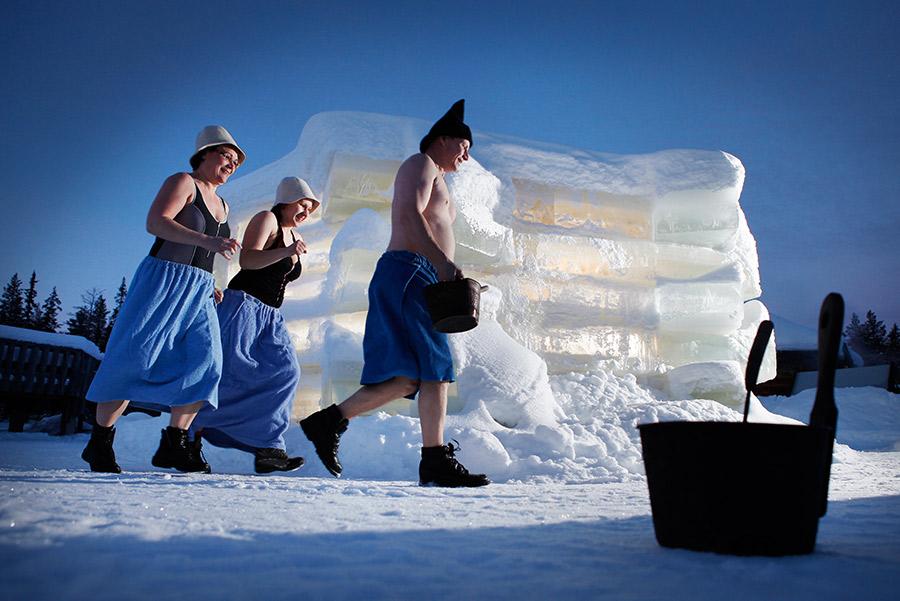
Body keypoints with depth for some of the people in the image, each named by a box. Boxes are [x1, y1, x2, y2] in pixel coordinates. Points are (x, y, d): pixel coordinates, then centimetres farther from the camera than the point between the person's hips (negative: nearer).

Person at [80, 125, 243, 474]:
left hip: (199, 291, 7)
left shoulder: (222, 206, 22)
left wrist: (212, 287, 13)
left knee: (204, 360, -11)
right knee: (134, 356, -11)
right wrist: (208, 241, -26)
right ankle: (99, 443, -1)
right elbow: (155, 222, -15)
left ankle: (173, 444, -10)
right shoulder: (182, 182, 2)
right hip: (163, 280, -6)